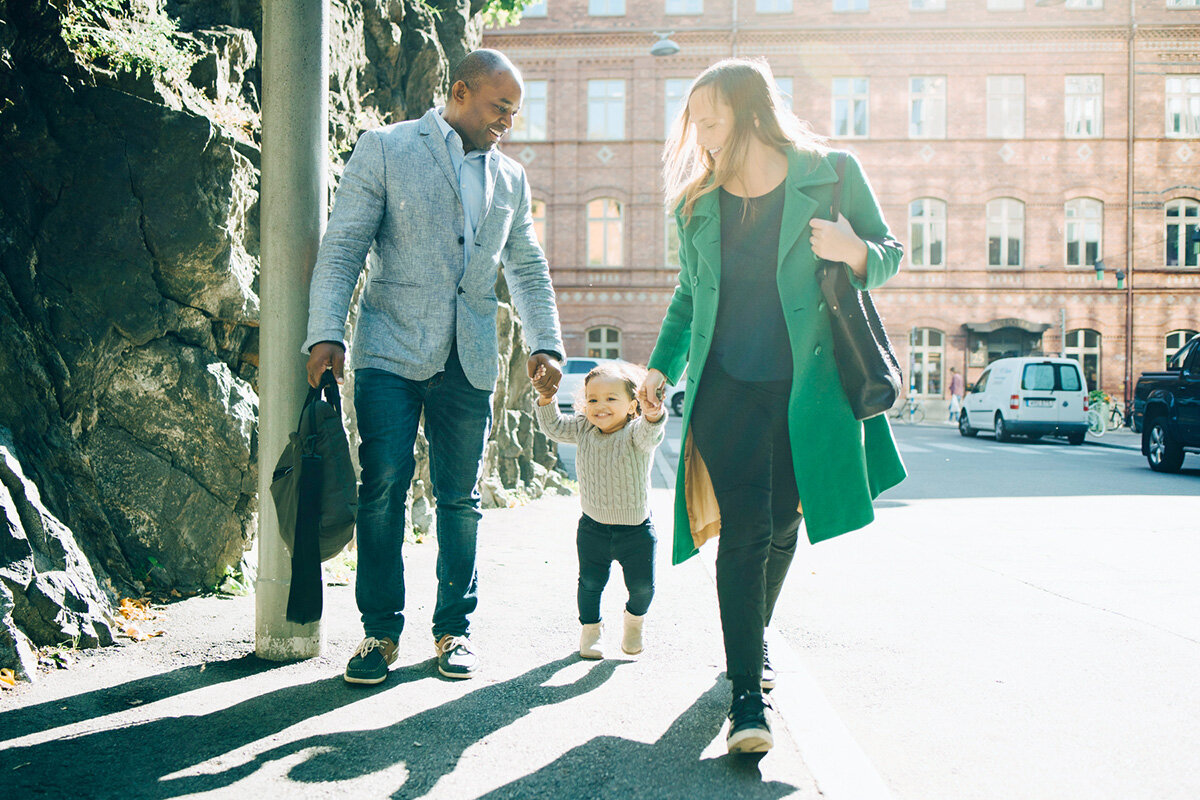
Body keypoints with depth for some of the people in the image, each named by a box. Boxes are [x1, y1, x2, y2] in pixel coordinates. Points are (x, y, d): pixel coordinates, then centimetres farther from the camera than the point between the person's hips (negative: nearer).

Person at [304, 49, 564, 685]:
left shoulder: (510, 179, 16)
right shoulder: (385, 150, 2)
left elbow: (529, 270, 21)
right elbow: (341, 248, -3)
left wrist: (545, 344, 7)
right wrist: (326, 334, -14)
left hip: (470, 359, 4)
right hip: (391, 348, -3)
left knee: (461, 498, 7)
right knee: (382, 491, -5)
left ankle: (454, 628, 18)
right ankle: (381, 630, 8)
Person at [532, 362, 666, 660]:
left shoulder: (635, 432, -17)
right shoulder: (583, 429, -3)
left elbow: (649, 434, -38)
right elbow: (554, 427, 7)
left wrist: (654, 415, -60)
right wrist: (546, 400, -9)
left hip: (636, 529, -2)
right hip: (593, 527, 3)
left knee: (642, 585, 3)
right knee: (591, 582, 6)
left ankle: (635, 618, 35)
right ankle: (591, 627, 32)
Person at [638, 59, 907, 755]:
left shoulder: (830, 175, -4)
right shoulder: (697, 205, 5)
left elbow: (888, 255, 5)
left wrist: (855, 252, -18)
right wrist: (662, 367, 8)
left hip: (809, 387, -1)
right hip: (727, 389, 1)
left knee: (781, 526, 11)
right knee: (744, 533, -10)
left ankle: (754, 636, 39)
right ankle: (749, 694, -7)